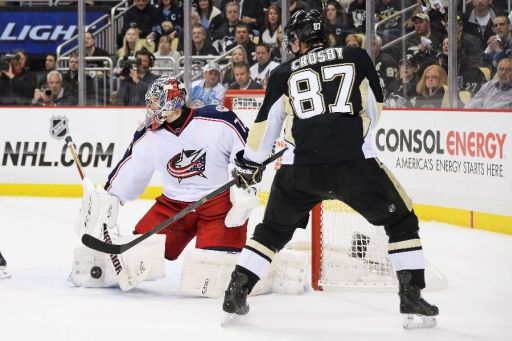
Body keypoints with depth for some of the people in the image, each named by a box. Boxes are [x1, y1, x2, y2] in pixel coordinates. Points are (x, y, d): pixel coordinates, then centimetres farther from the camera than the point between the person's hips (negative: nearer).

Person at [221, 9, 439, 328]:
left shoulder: (284, 74, 14)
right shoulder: (356, 57, 11)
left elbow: (266, 124, 19)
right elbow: (376, 106, 20)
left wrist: (249, 164, 32)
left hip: (301, 169, 2)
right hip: (355, 161, -2)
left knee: (274, 229, 23)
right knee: (401, 220, 14)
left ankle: (236, 293, 18)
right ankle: (411, 296, 4)